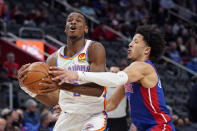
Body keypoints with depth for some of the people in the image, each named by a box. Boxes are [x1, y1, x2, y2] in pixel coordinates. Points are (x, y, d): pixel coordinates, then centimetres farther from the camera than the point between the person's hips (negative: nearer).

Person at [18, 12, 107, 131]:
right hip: (68, 116, 5)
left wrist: (62, 85, -34)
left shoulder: (95, 49, -11)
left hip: (94, 115, -5)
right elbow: (52, 101, 1)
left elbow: (98, 89, -23)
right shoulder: (54, 59, 3)